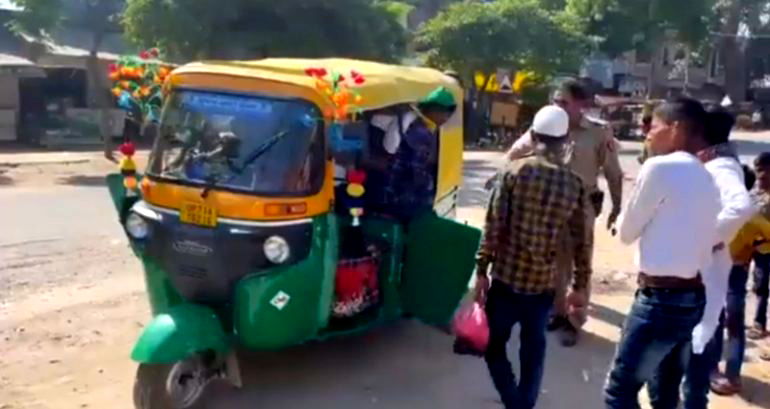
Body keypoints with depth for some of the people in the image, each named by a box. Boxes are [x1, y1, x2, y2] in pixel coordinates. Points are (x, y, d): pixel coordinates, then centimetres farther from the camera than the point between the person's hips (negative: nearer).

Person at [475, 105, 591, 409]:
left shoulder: (513, 172, -8)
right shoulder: (575, 184, -1)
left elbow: (493, 226, -11)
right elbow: (581, 241, 1)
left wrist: (482, 270, -3)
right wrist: (580, 285, 11)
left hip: (507, 279, -2)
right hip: (544, 284, 3)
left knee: (494, 346, 12)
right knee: (533, 349, 18)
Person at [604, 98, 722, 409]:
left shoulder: (660, 167, -13)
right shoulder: (706, 178, 12)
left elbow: (626, 232, -4)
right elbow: (714, 239, 18)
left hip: (660, 298, -9)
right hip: (693, 298, 9)